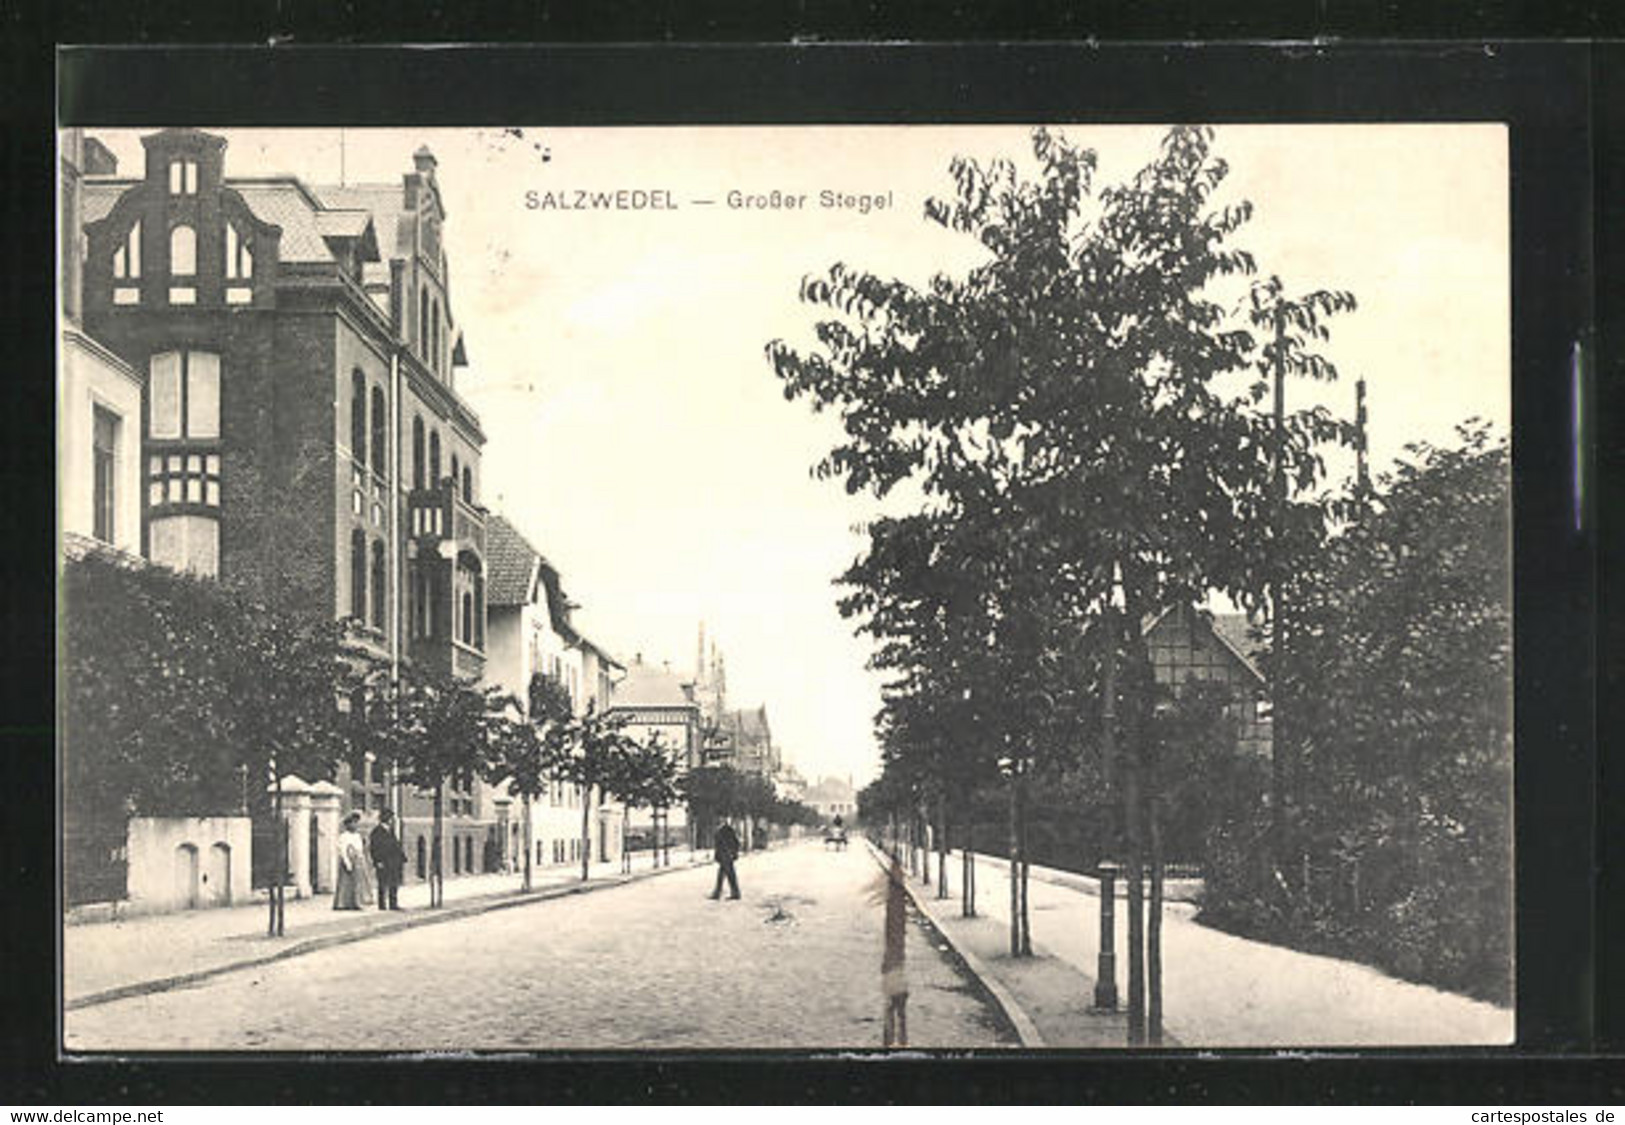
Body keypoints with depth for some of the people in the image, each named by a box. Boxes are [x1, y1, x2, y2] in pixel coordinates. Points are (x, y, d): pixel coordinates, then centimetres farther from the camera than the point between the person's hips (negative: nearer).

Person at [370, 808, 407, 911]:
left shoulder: (391, 831, 20)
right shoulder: (377, 832, -4)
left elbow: (397, 846, 22)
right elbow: (374, 848, -10)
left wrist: (403, 859, 15)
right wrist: (378, 861, -18)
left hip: (394, 863, 7)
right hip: (383, 863, -7)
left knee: (394, 884, 4)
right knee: (383, 884, -5)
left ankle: (393, 904, 7)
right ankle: (382, 905, -2)